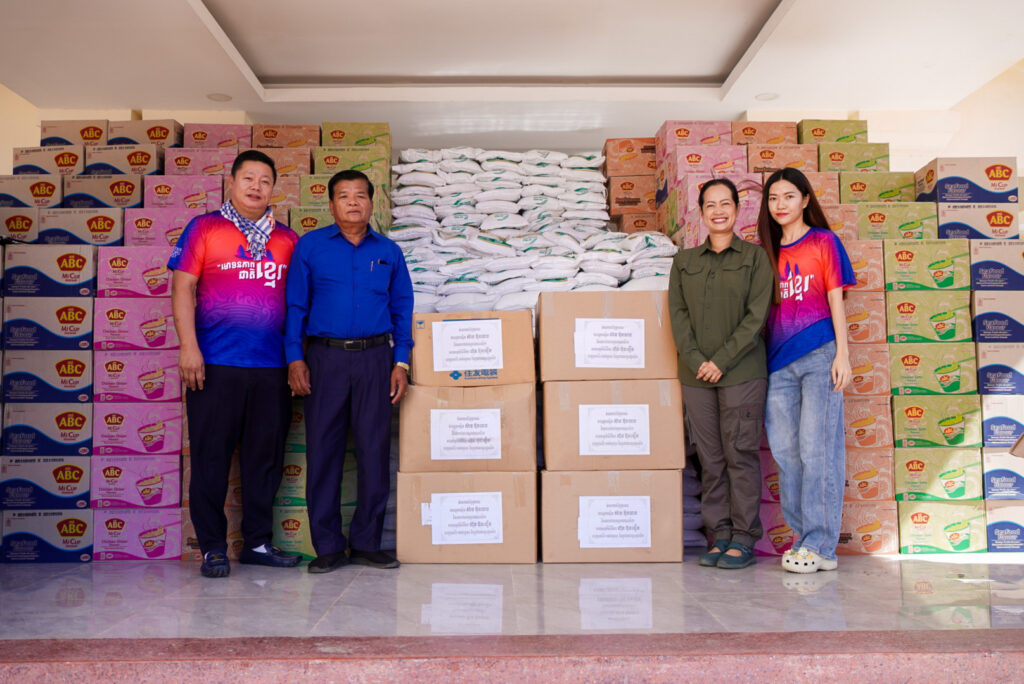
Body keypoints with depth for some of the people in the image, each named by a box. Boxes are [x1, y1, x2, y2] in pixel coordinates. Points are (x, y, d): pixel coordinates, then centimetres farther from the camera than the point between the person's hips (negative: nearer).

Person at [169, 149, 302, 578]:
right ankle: (213, 547, 13)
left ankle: (257, 542, 20)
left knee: (265, 456, 8)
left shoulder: (287, 240, 14)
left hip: (272, 366, 3)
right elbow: (183, 288, 0)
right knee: (211, 457, 2)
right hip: (216, 364, -3)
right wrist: (188, 347, -10)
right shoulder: (204, 228, 5)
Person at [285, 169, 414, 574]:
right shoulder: (310, 246, 7)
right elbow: (295, 305, 5)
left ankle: (367, 543, 13)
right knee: (323, 449, 0)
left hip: (374, 358, 1)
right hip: (324, 358, -1)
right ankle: (327, 547, 10)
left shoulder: (389, 252, 12)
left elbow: (402, 309, 12)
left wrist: (401, 363, 4)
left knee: (374, 449, 1)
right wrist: (295, 358, -3)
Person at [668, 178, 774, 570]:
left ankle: (744, 538, 6)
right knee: (710, 458, 5)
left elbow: (756, 315, -4)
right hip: (696, 374, 3)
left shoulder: (755, 257, 5)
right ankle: (719, 536, 13)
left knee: (740, 453, -3)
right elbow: (678, 314, 6)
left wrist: (722, 360, -12)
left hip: (742, 371, -3)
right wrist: (696, 360, -8)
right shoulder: (684, 261, 14)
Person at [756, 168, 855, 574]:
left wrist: (842, 354, -6)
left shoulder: (823, 242, 4)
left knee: (817, 448, -6)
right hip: (779, 360, 5)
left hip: (818, 355, -5)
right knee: (785, 450, 4)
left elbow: (836, 301, 1)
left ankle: (820, 545, 0)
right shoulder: (768, 250, 15)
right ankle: (803, 537, 15)